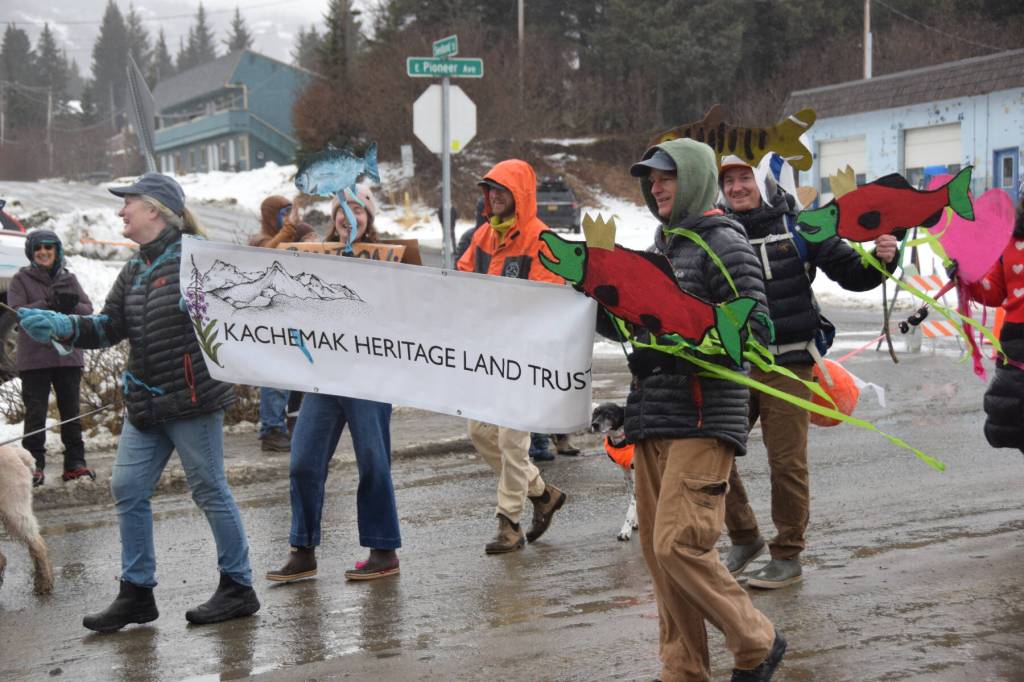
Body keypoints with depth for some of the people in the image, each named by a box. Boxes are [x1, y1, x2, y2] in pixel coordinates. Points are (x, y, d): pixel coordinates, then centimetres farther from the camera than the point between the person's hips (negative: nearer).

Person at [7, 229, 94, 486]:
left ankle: (75, 463, 13)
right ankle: (34, 465, 4)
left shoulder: (68, 278, 11)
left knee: (71, 412, 8)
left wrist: (71, 306, -18)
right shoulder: (21, 279, 3)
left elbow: (88, 309, 4)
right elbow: (16, 310, -10)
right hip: (34, 358, -3)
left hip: (68, 356, 3)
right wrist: (49, 304, -22)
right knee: (35, 414, -1)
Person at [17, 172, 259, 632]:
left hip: (193, 399, -8)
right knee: (127, 490, 7)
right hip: (145, 404, 8)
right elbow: (109, 327, 11)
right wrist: (59, 326, -2)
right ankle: (136, 593, 18)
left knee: (209, 490, 1)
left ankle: (238, 588, 13)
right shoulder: (134, 271, 15)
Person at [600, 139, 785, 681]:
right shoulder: (660, 247, 20)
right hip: (652, 419, 8)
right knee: (656, 549, 7)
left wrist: (671, 352, -20)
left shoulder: (721, 242, -5)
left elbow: (752, 326, -14)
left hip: (704, 418, -8)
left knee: (678, 545, -15)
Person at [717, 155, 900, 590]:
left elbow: (850, 273, -1)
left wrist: (880, 260, -20)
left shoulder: (798, 227, -3)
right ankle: (744, 538, 25)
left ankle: (787, 557, 16)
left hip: (786, 364, -3)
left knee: (786, 462, 0)